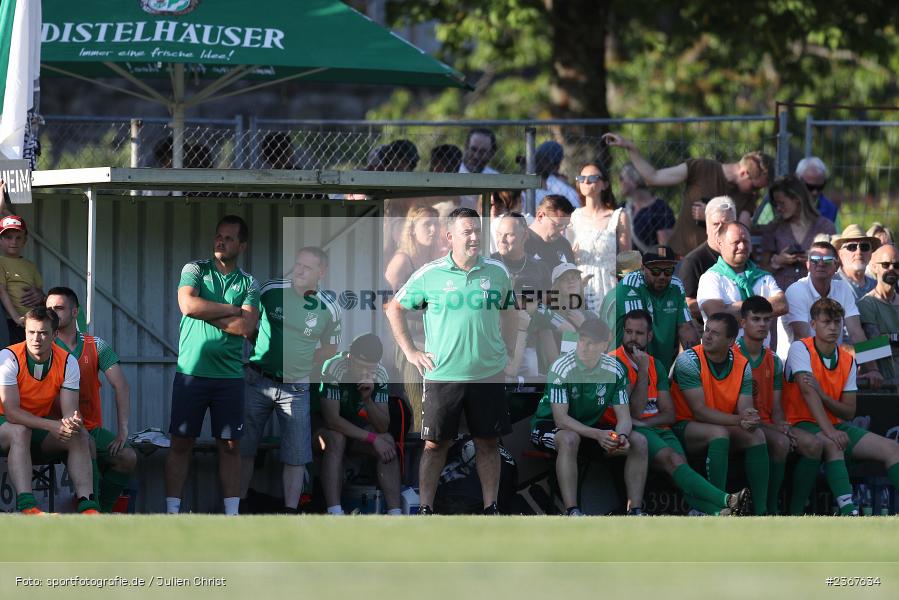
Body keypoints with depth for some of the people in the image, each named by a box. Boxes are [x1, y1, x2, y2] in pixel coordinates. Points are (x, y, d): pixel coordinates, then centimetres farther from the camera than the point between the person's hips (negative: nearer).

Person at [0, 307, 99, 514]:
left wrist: (73, 422, -39)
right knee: (19, 431, -38)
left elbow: (69, 411, -12)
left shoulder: (68, 363, -7)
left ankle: (86, 504, -29)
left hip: (42, 425, 4)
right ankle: (26, 506, -50)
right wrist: (51, 425, -37)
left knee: (80, 435, -21)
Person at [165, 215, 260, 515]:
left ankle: (232, 513, 5)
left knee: (230, 446, 3)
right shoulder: (195, 270, 5)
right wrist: (231, 310, -6)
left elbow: (247, 327, -6)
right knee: (181, 443, -1)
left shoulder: (248, 284, 8)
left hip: (229, 375, 2)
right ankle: (172, 511, 1)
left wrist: (208, 314, -8)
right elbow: (188, 305, -14)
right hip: (191, 371, -2)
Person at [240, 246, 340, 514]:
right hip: (256, 380, 0)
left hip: (295, 388, 0)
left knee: (295, 456, -1)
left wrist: (301, 363, 5)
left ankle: (290, 513, 4)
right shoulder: (271, 290, -8)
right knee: (243, 449, 3)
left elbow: (329, 348, 11)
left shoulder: (329, 309, -6)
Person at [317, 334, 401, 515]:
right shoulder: (334, 369, -28)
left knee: (388, 443, -22)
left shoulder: (379, 374, -13)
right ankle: (335, 515, -45)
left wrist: (367, 399, -32)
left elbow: (383, 427, -15)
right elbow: (332, 419, -32)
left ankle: (395, 513, -28)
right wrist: (372, 438, -33)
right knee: (336, 439, -36)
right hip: (324, 427, -4)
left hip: (356, 428, 4)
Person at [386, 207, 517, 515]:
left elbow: (508, 311, 21)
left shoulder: (497, 271, 4)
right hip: (442, 376, -2)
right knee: (435, 444, 2)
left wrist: (505, 353, 12)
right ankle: (425, 509, 7)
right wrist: (410, 351, 4)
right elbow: (394, 309, 10)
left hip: (488, 375, 2)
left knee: (488, 443, 5)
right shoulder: (429, 274, -2)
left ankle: (491, 508, 13)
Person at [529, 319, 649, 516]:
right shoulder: (561, 368, -22)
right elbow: (561, 418, -26)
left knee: (638, 442, -13)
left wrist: (620, 437, -30)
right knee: (569, 439, -40)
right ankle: (572, 512, -40)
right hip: (549, 426, -5)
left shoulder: (615, 370, -7)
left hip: (591, 427, 5)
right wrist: (597, 435, -38)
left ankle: (635, 511, -12)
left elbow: (624, 416, -6)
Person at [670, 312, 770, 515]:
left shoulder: (742, 365, -1)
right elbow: (700, 411, -21)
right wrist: (739, 420, -30)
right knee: (719, 433, -34)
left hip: (725, 426, 5)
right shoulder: (689, 360, -16)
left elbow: (745, 409, -6)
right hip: (685, 427, -5)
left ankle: (760, 511, -21)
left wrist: (750, 420, -32)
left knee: (757, 435, -19)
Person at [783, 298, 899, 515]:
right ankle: (849, 512, -49)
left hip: (837, 425, 7)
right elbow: (808, 391, -21)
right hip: (804, 424, -7)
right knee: (832, 445, -39)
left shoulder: (848, 361, 9)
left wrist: (821, 394, -18)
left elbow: (849, 412, 2)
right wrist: (829, 431, -33)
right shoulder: (800, 349, -6)